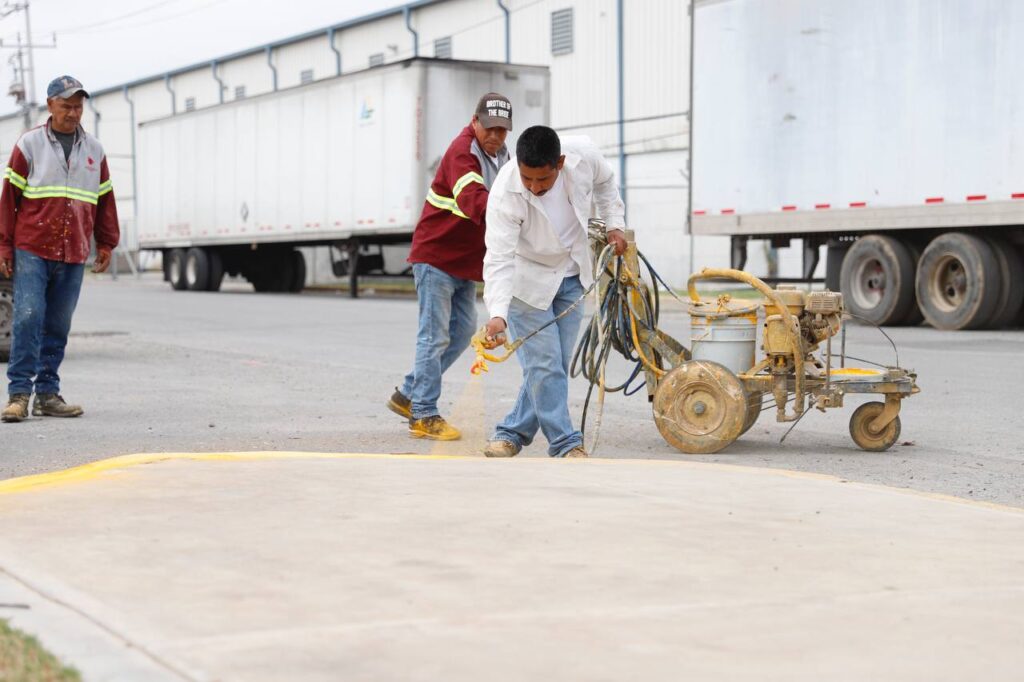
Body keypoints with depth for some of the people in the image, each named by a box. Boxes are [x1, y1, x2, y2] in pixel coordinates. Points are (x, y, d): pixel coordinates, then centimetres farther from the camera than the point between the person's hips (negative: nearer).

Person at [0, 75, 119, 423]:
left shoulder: (94, 150, 13)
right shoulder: (29, 144, 3)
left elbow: (105, 200, 20)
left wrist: (106, 244, 16)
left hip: (73, 255, 3)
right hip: (32, 250, -3)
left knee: (58, 326, 5)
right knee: (28, 318, -11)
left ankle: (48, 393, 11)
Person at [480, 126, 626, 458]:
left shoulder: (583, 155, -23)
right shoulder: (505, 194, -33)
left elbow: (604, 182, 4)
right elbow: (499, 260, -36)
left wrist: (615, 224, 0)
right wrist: (498, 314, -47)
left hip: (571, 276, 4)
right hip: (527, 280, -4)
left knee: (557, 364, 6)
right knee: (544, 365, -10)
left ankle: (512, 433, 17)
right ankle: (566, 443, 1)